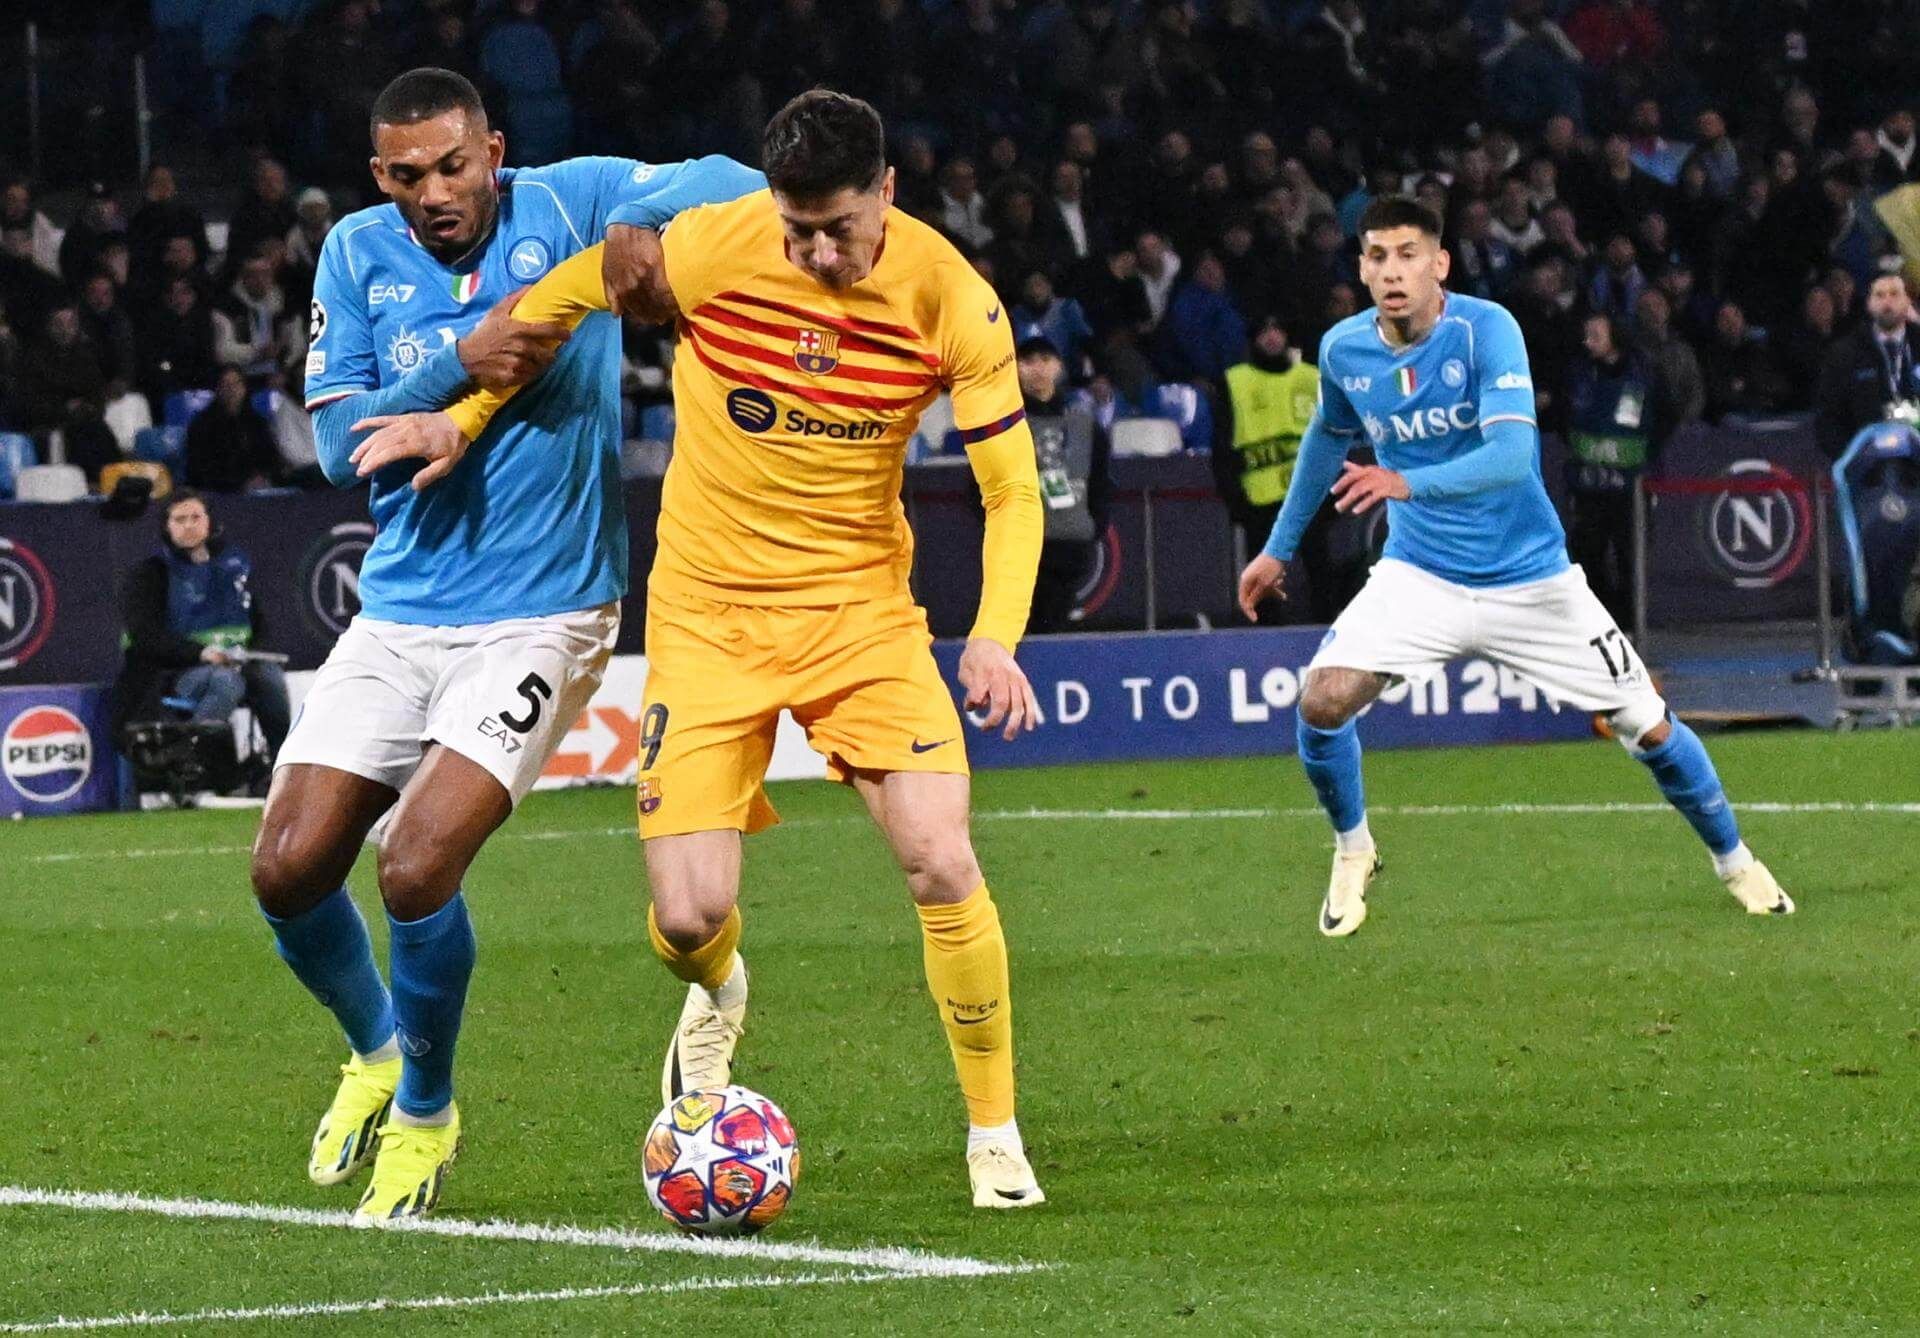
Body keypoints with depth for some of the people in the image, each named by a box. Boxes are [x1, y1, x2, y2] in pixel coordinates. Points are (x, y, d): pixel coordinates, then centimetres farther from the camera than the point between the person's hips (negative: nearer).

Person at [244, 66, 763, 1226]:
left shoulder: (568, 205, -5)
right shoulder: (359, 255, 3)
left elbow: (736, 189, -7)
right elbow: (340, 440, -3)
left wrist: (646, 240, -25)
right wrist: (460, 368, -17)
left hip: (541, 616, -4)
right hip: (398, 615, 4)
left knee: (417, 869, -18)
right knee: (289, 869, -3)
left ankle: (424, 1109, 8)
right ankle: (376, 1052, 28)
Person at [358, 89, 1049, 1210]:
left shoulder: (952, 300, -13)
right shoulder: (709, 249, -15)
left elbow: (1013, 492, -8)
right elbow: (563, 296, 5)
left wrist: (995, 636, -22)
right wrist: (466, 415, 4)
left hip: (861, 603, 0)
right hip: (708, 613, 0)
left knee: (943, 865, -17)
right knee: (689, 919, -9)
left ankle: (995, 1133, 3)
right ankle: (719, 992, 31)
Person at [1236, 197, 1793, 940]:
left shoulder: (1486, 329, -20)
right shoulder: (1344, 350, -6)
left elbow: (1511, 455, -32)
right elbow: (1327, 438, 17)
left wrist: (1407, 482, -47)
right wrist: (1280, 548, 21)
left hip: (1530, 578, -2)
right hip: (1419, 574, 3)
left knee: (1648, 726, 0)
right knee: (1323, 700, -20)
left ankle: (1734, 860, 26)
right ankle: (1352, 851, 8)